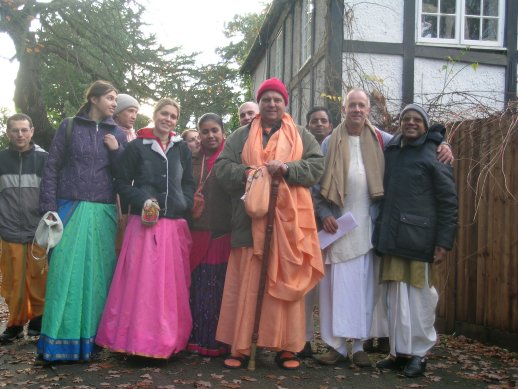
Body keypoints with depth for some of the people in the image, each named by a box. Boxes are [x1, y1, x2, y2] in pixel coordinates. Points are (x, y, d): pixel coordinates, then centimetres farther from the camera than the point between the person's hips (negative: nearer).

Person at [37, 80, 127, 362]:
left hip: (104, 212, 2)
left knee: (98, 274, 0)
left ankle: (91, 339, 7)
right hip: (71, 209, -2)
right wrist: (49, 209, -5)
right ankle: (59, 340, 1)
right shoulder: (69, 127, 6)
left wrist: (116, 150, -5)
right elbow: (51, 168, 3)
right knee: (66, 272, -5)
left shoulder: (117, 134, 13)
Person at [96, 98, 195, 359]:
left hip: (175, 224, 4)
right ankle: (137, 338, 1)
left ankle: (168, 338, 16)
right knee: (141, 282, -6)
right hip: (145, 223, -4)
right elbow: (122, 182, 2)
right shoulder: (136, 147, 2)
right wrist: (142, 201, -13)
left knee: (172, 284, 6)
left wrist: (185, 204, -1)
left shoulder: (182, 149, 13)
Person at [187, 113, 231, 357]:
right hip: (196, 234, 4)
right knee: (195, 287, 5)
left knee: (216, 288, -3)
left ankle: (215, 342, 7)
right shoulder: (193, 161, 16)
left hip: (221, 234, -4)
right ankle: (195, 338, 15)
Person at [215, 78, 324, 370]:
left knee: (286, 280, 0)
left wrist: (288, 168, -12)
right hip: (251, 218, 0)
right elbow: (222, 167, 7)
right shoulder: (241, 136, 14)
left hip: (287, 219, 0)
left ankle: (286, 347, 8)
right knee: (247, 281, -2)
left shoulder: (302, 136, 13)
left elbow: (318, 165, 4)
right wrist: (246, 173, -12)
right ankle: (241, 347, 5)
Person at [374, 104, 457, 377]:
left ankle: (419, 353, 10)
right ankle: (399, 350, 15)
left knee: (419, 294, 1)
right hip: (391, 236, 5)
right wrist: (381, 230, 12)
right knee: (395, 295, 6)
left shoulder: (433, 155, -1)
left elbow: (448, 200, -4)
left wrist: (444, 241, -11)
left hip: (419, 236, -5)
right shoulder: (390, 151, 13)